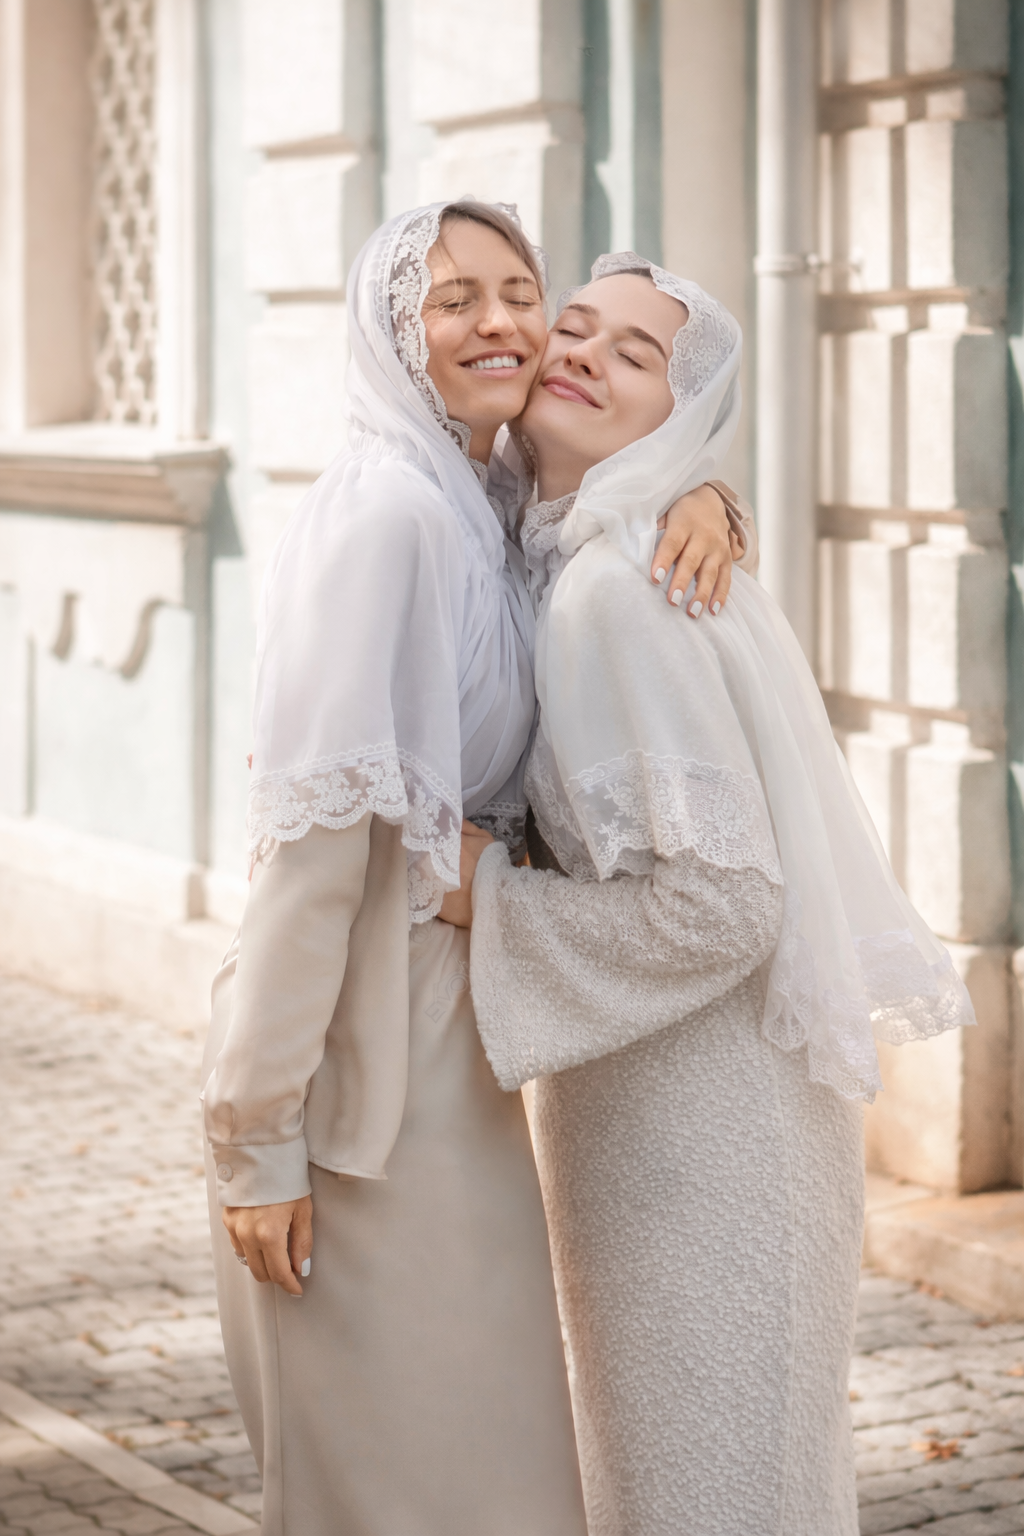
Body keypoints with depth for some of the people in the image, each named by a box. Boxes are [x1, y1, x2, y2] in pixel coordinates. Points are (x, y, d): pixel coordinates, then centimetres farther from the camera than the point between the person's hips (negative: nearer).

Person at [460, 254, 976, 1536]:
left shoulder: (618, 591, -22)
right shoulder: (568, 560, 7)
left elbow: (717, 897, -25)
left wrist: (484, 896, -18)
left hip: (700, 1114, -9)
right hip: (654, 1093, 9)